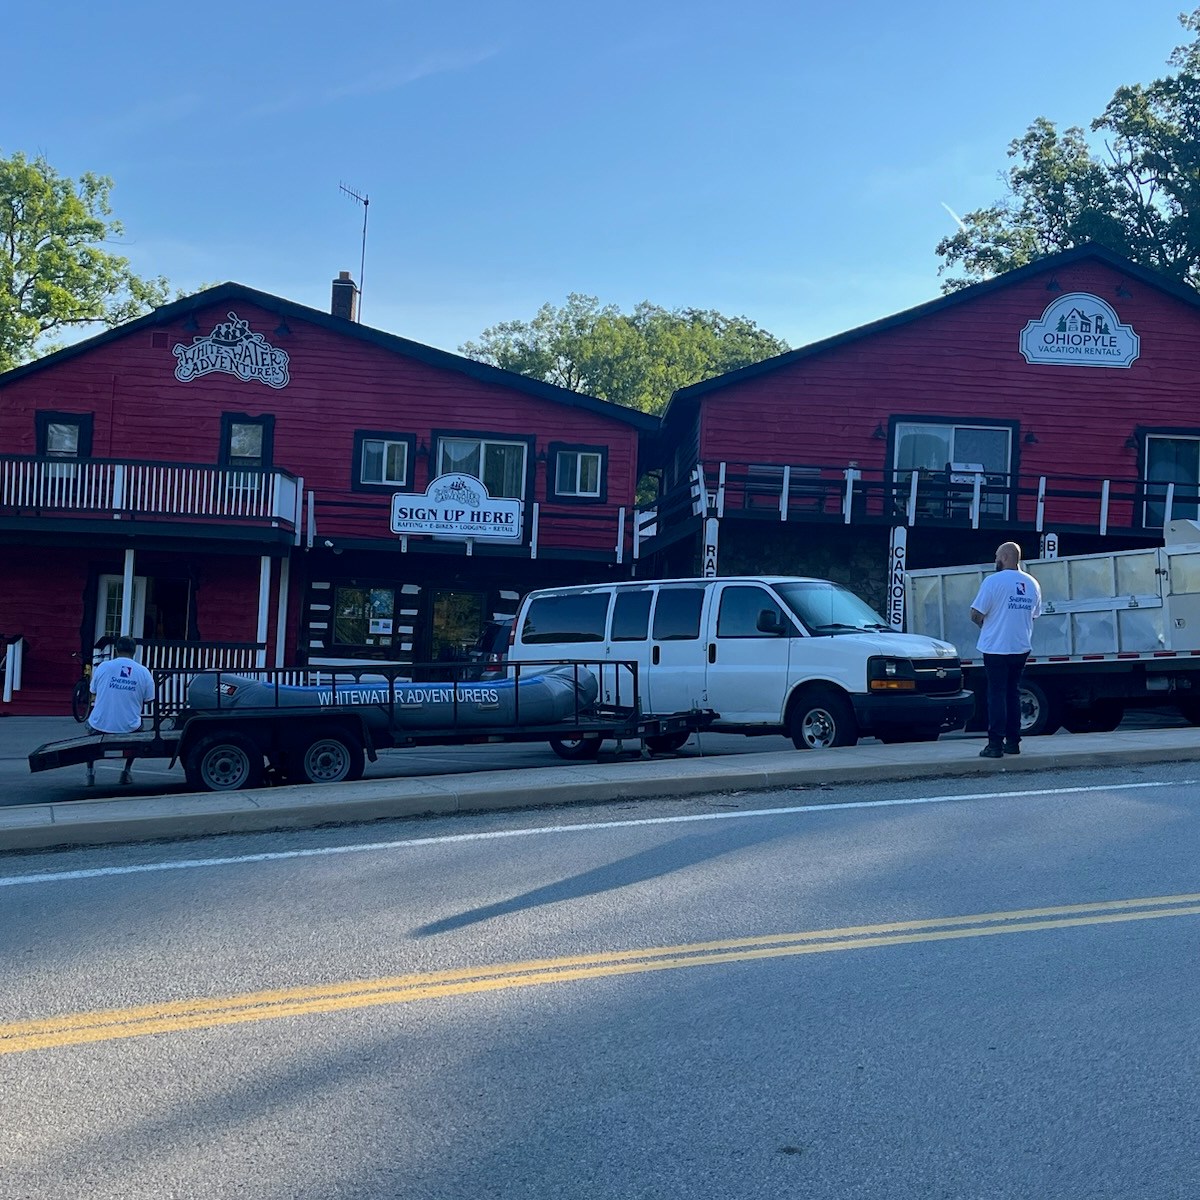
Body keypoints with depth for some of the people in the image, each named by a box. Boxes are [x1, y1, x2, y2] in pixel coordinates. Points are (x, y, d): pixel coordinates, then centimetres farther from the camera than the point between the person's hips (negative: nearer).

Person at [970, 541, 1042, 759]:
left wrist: (986, 624, 7)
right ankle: (1013, 741, 17)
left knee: (997, 694, -3)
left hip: (996, 648, -6)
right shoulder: (1032, 583, 7)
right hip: (1021, 648, 6)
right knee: (1013, 694, 15)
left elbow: (976, 614, -12)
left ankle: (996, 745, -4)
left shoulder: (993, 581, -13)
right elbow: (1034, 615, 15)